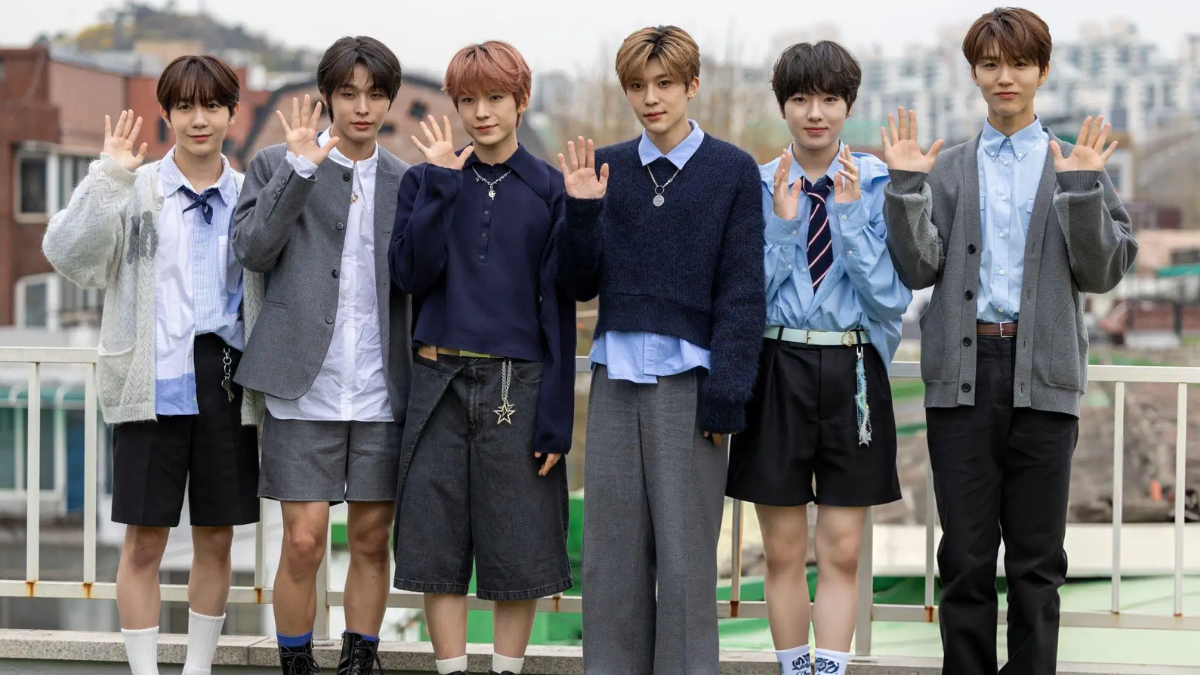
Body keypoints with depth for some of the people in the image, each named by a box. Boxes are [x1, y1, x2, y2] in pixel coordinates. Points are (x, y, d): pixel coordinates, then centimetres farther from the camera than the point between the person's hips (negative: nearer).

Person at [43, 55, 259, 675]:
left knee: (216, 540, 8)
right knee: (144, 542, 0)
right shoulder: (135, 190, 1)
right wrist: (108, 176, -20)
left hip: (226, 384, 2)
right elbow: (69, 254, -13)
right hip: (154, 385, -2)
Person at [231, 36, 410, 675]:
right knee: (303, 543, -4)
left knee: (372, 539, 7)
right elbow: (253, 250, -10)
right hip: (305, 389, -2)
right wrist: (299, 166, -15)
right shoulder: (277, 165, 5)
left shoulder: (408, 182, 11)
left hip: (382, 395, 2)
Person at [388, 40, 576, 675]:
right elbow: (410, 273, -6)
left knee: (520, 550, 2)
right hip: (440, 383, 1)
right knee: (438, 546, 2)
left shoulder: (548, 189, 2)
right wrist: (442, 182, -10)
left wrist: (556, 418, -5)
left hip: (517, 384, -1)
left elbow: (559, 308, 0)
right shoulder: (427, 180, 7)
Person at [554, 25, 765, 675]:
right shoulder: (607, 166, 9)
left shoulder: (732, 171, 0)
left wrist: (724, 395, -8)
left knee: (684, 554, -1)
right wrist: (581, 209, -7)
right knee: (611, 553, 7)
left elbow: (742, 292, -3)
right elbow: (581, 282, 9)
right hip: (616, 380, 3)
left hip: (687, 380, -3)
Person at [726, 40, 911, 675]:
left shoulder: (880, 187, -1)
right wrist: (782, 225, -11)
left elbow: (892, 296, -6)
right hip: (776, 367, 1)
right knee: (783, 551, 7)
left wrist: (851, 216, -14)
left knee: (841, 551, 1)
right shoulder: (757, 188, 3)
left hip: (853, 370, -1)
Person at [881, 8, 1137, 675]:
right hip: (964, 374, 1)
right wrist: (907, 185, -8)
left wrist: (1081, 186, -11)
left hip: (1043, 376, -1)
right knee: (965, 558, 3)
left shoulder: (1079, 163, 9)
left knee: (1036, 562, 4)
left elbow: (1103, 271, 0)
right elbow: (919, 268, 3)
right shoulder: (946, 169, 12)